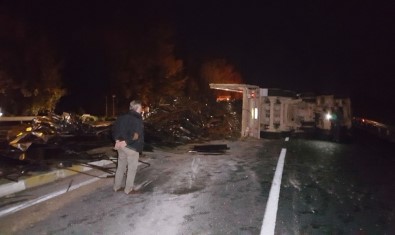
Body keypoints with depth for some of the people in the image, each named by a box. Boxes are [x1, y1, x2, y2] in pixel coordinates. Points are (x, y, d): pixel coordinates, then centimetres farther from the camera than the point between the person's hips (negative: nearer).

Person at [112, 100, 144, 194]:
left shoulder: (122, 116, 7)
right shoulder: (137, 119, -15)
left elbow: (114, 128, 7)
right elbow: (135, 135, -25)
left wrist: (117, 140, 1)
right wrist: (126, 142, -17)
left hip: (121, 145, 8)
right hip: (132, 147, -7)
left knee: (121, 166, 19)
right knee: (132, 168, 6)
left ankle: (117, 186, 29)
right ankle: (129, 189, 14)